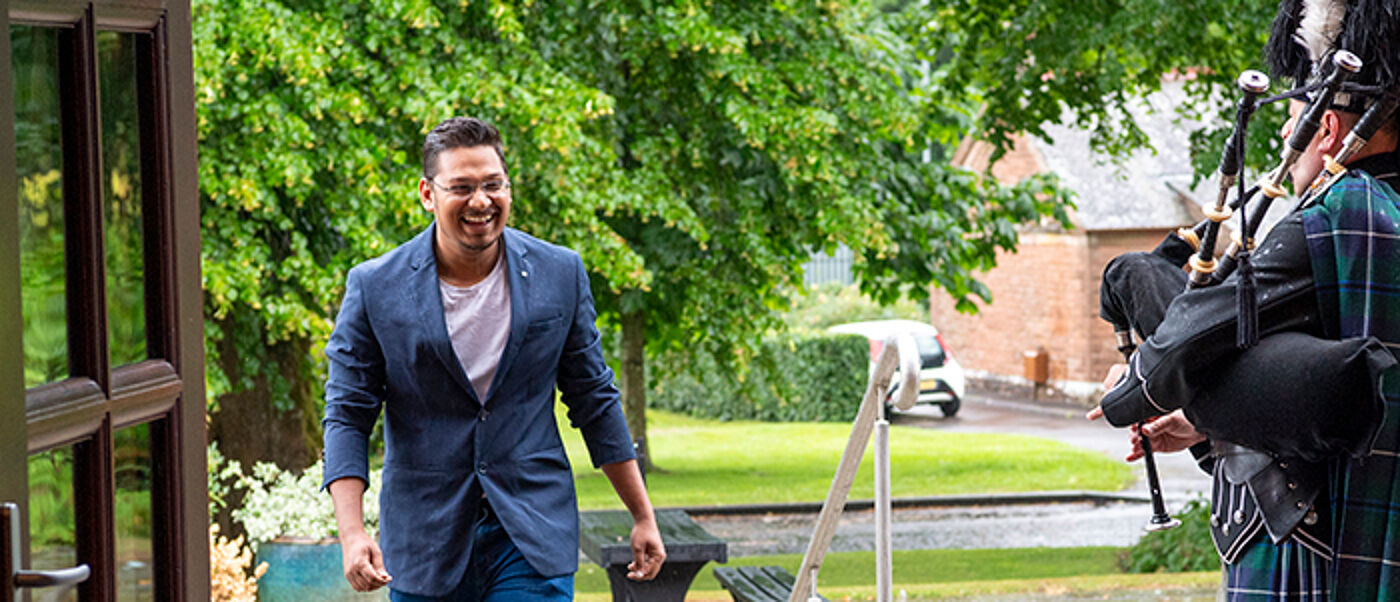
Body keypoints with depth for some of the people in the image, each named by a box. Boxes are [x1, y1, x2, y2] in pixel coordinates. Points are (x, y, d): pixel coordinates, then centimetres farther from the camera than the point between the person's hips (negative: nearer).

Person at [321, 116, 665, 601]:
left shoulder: (560, 274, 2)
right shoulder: (374, 288, -4)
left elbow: (595, 401, 10)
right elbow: (346, 416, -3)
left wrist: (643, 517, 10)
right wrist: (352, 533, -15)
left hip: (534, 533, 0)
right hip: (425, 540, 0)